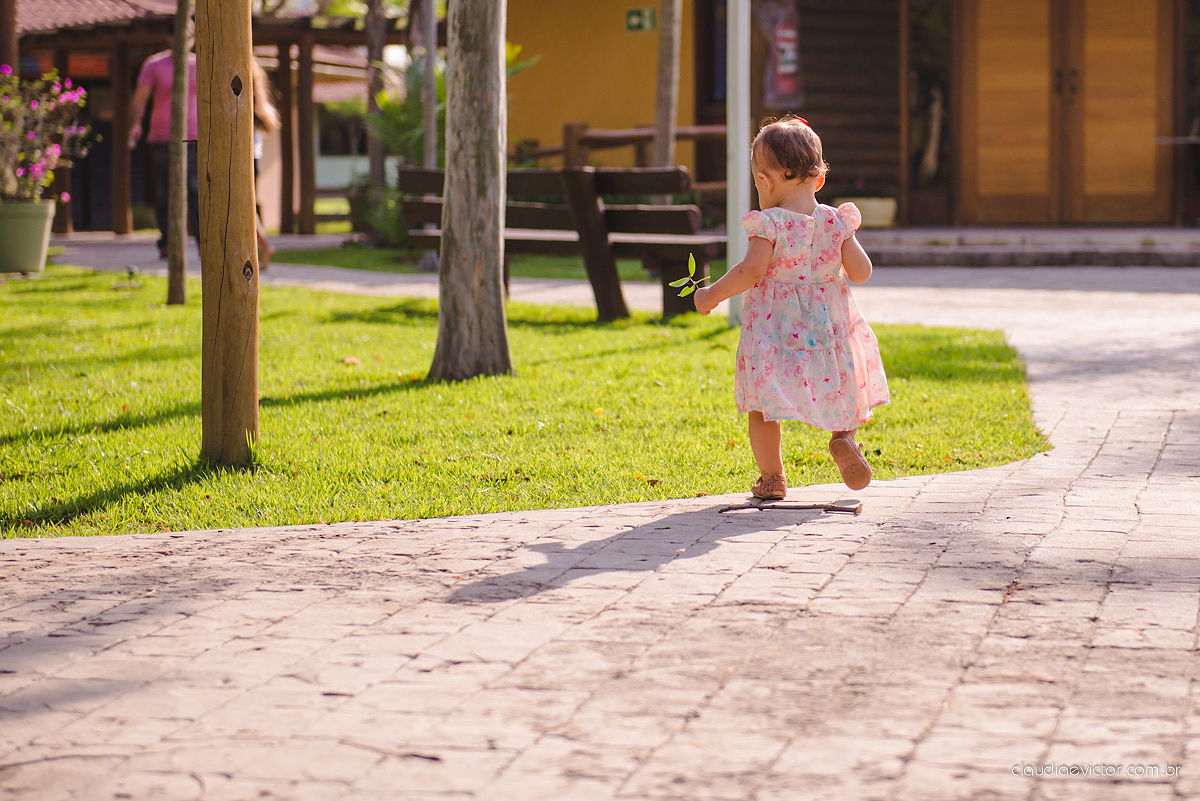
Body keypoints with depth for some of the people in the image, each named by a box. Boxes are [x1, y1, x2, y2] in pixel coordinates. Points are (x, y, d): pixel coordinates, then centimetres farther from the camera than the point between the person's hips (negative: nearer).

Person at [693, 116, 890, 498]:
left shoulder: (769, 224, -14)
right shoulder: (836, 222, -2)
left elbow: (752, 270, -23)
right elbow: (861, 272, -1)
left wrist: (712, 294, -12)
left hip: (775, 329, -4)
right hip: (829, 328, 4)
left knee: (762, 407, 8)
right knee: (840, 383, 25)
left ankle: (771, 478, 9)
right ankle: (844, 435, 0)